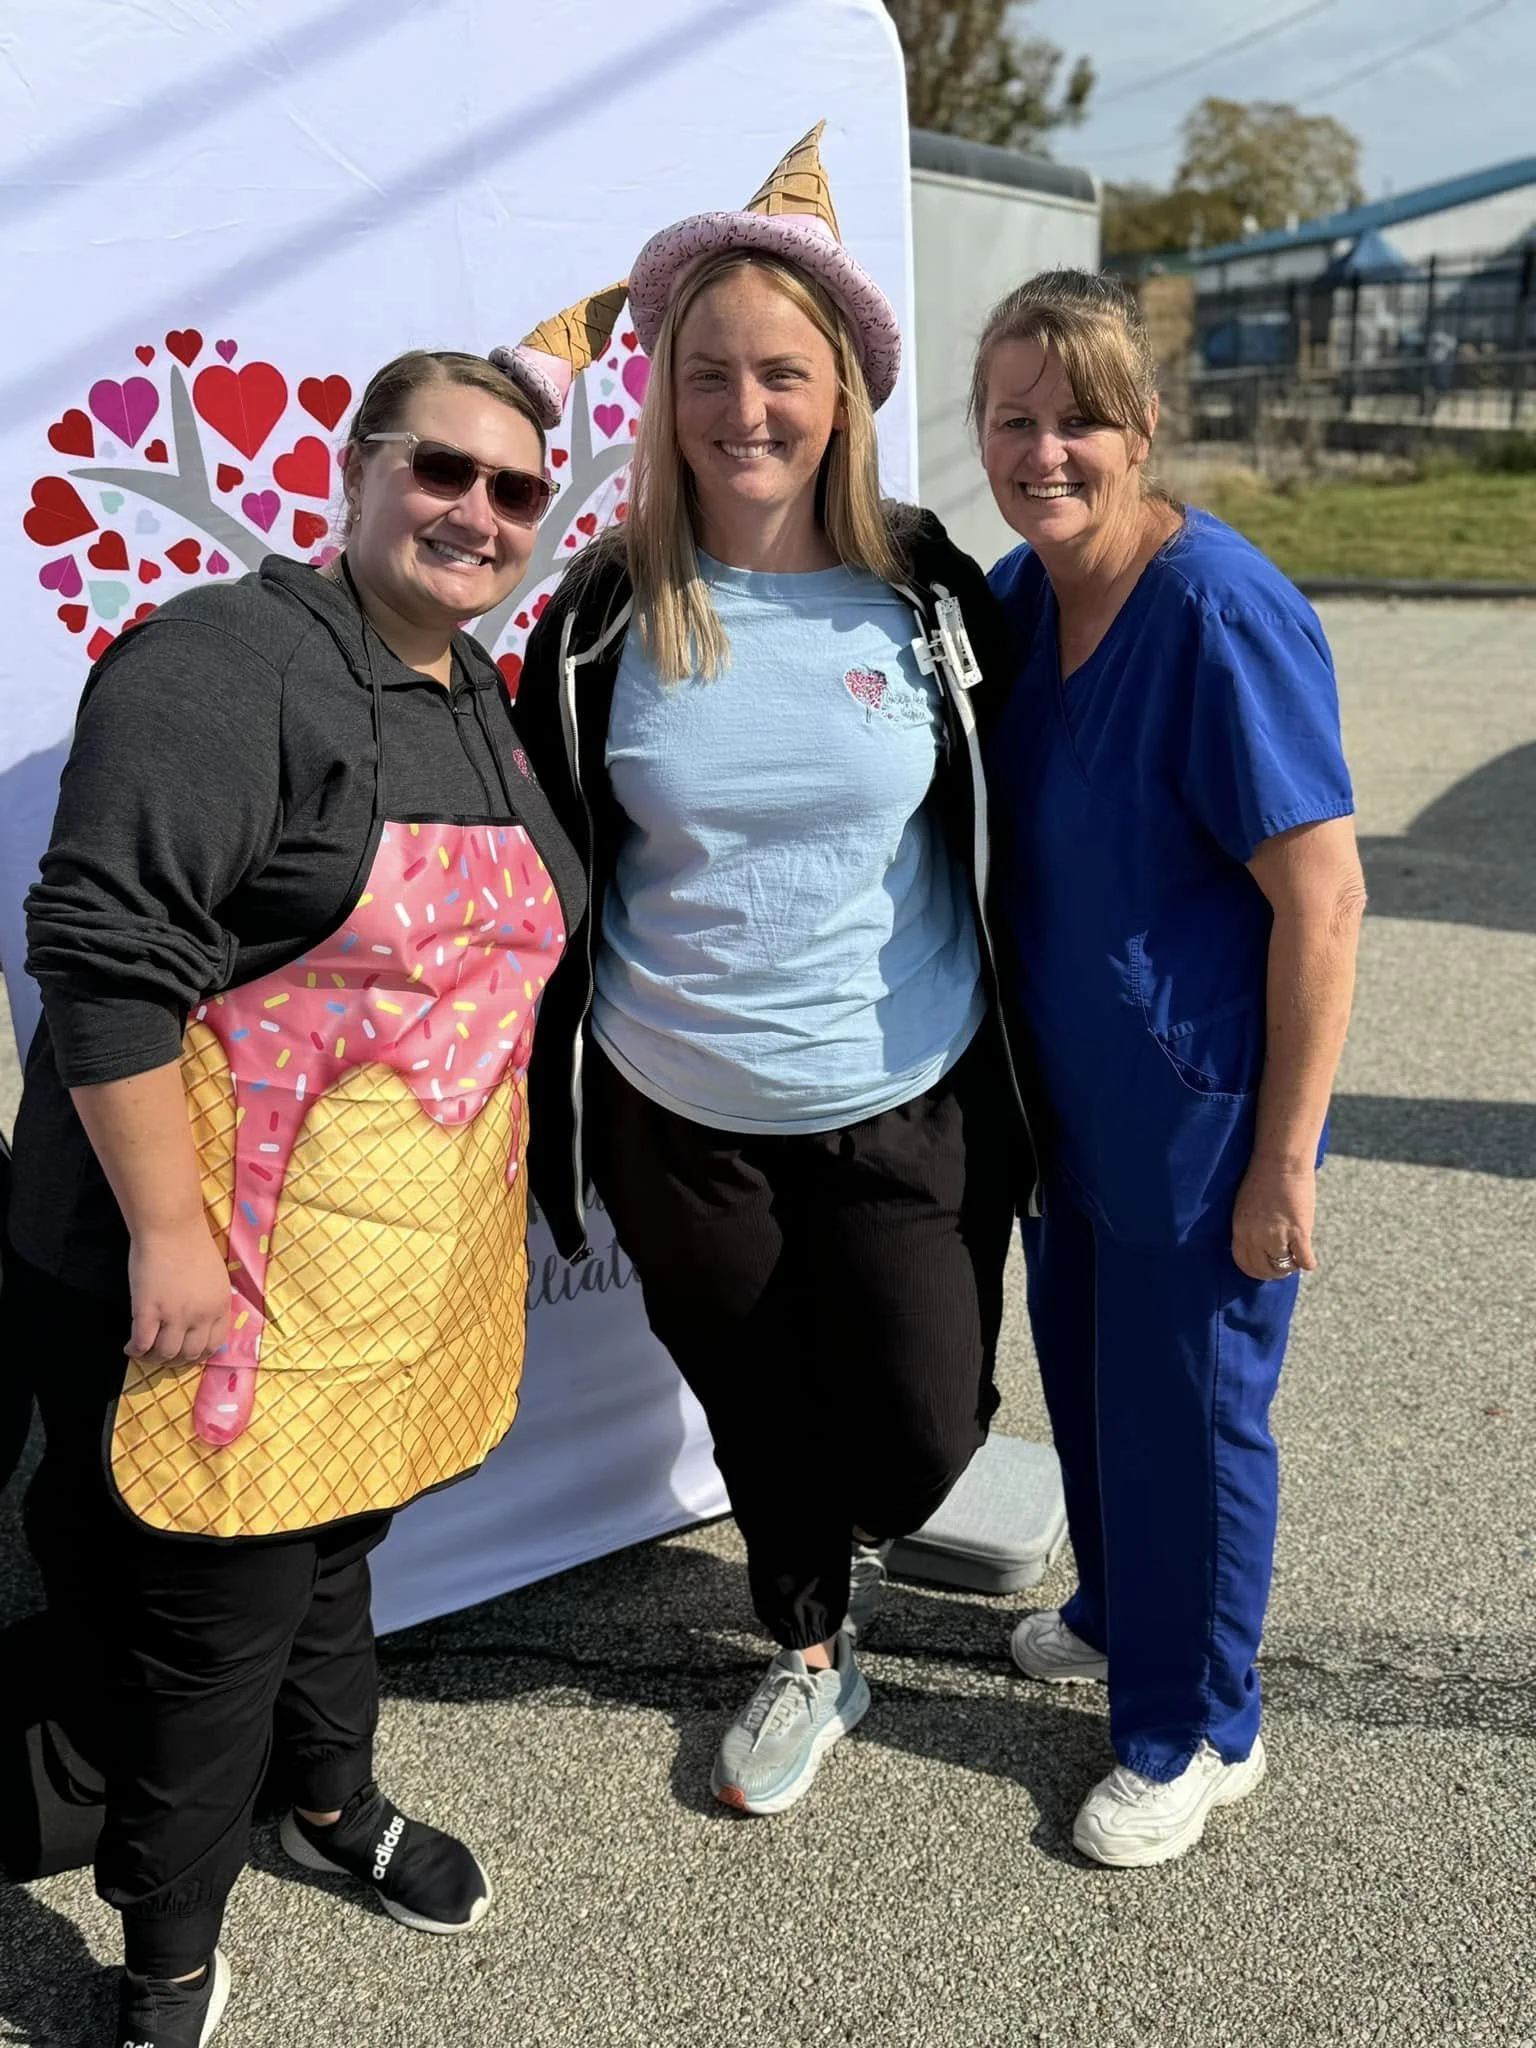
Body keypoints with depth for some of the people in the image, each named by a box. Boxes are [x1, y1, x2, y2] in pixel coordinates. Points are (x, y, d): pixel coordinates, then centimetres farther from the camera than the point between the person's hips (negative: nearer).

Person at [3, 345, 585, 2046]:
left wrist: (492, 1194, 21)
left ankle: (331, 1797, 49)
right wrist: (169, 1235, -23)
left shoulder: (480, 707, 11)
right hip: (225, 1275, -7)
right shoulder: (225, 665, -17)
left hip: (412, 1264, 8)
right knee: (212, 1613, 5)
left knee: (334, 1537, 25)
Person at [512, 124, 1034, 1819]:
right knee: (754, 1419, 17)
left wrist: (1022, 1067, 6)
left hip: (904, 1106, 0)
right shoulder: (607, 615, -6)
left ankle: (847, 1544, 43)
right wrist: (550, 1090, 6)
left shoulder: (927, 596, -5)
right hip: (676, 1117, 1)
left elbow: (1006, 832, 5)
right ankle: (812, 1657, 46)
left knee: (924, 1427, 4)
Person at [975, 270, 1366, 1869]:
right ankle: (1117, 1608, 50)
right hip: (1069, 1093, 8)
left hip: (1201, 1111, -7)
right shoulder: (1014, 593, 0)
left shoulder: (1221, 613, -23)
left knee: (1188, 1405, 8)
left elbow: (1322, 895, -22)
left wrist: (1285, 1153, -21)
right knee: (1081, 1363, 23)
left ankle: (1193, 1729, 31)